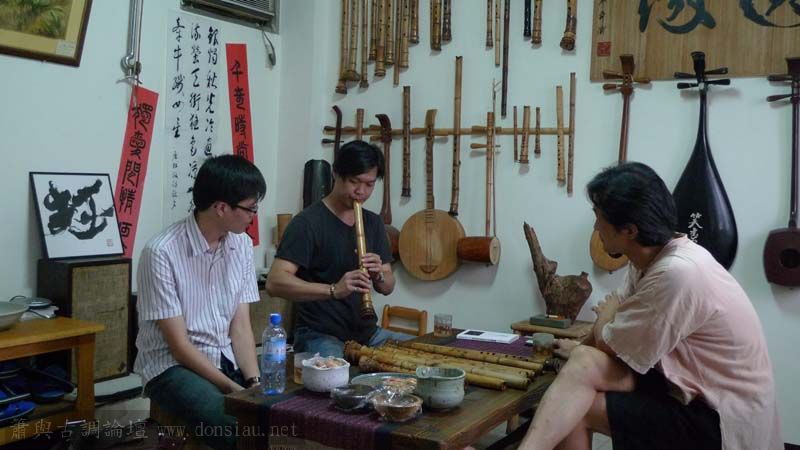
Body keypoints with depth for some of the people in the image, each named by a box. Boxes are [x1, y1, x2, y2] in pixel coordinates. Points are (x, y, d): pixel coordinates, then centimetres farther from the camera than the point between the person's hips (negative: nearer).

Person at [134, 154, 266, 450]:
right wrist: (235, 390, -20)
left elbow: (240, 326, 1)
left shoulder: (242, 245, 1)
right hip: (174, 366, -5)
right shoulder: (162, 252, -18)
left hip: (227, 359, 6)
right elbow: (179, 344, -16)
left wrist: (254, 381, -15)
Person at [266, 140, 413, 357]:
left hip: (368, 333, 8)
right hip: (320, 336, -7)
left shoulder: (373, 223, 11)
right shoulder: (308, 223, -11)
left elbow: (388, 287, 14)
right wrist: (333, 290, -34)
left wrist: (379, 275, -10)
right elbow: (275, 282, -21)